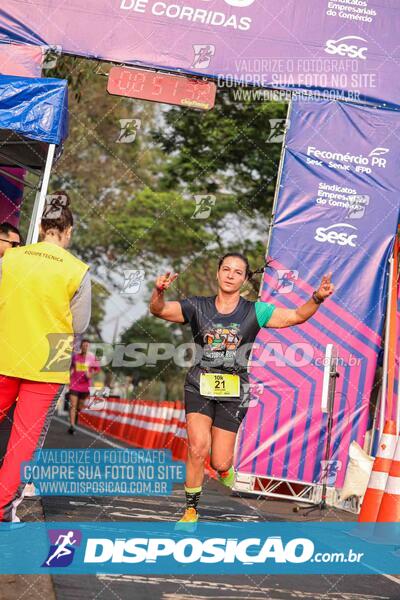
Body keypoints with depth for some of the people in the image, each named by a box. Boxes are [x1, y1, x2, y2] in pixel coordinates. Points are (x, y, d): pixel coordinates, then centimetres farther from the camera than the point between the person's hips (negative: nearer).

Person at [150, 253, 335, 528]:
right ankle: (191, 511, 3)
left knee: (220, 463, -1)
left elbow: (297, 315, -7)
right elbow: (159, 310, -10)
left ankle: (225, 465, 39)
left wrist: (318, 298, -26)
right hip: (199, 386, 0)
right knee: (198, 448, -18)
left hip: (233, 392, 0)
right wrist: (159, 291, -33)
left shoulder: (254, 311, -1)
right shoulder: (197, 307, 0)